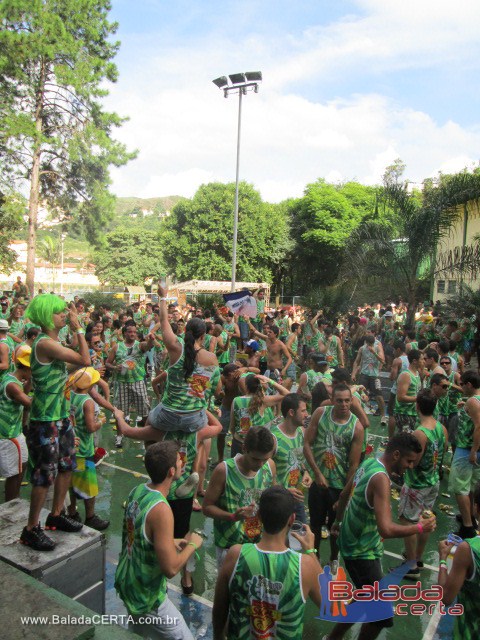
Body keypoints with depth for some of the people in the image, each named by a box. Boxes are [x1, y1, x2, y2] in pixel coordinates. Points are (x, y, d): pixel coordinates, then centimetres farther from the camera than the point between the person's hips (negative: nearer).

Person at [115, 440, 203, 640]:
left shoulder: (137, 491, -7)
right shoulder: (161, 510, -32)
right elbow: (171, 569, -30)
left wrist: (172, 543, 7)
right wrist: (192, 545, -14)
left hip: (125, 580, 9)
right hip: (147, 596, -8)